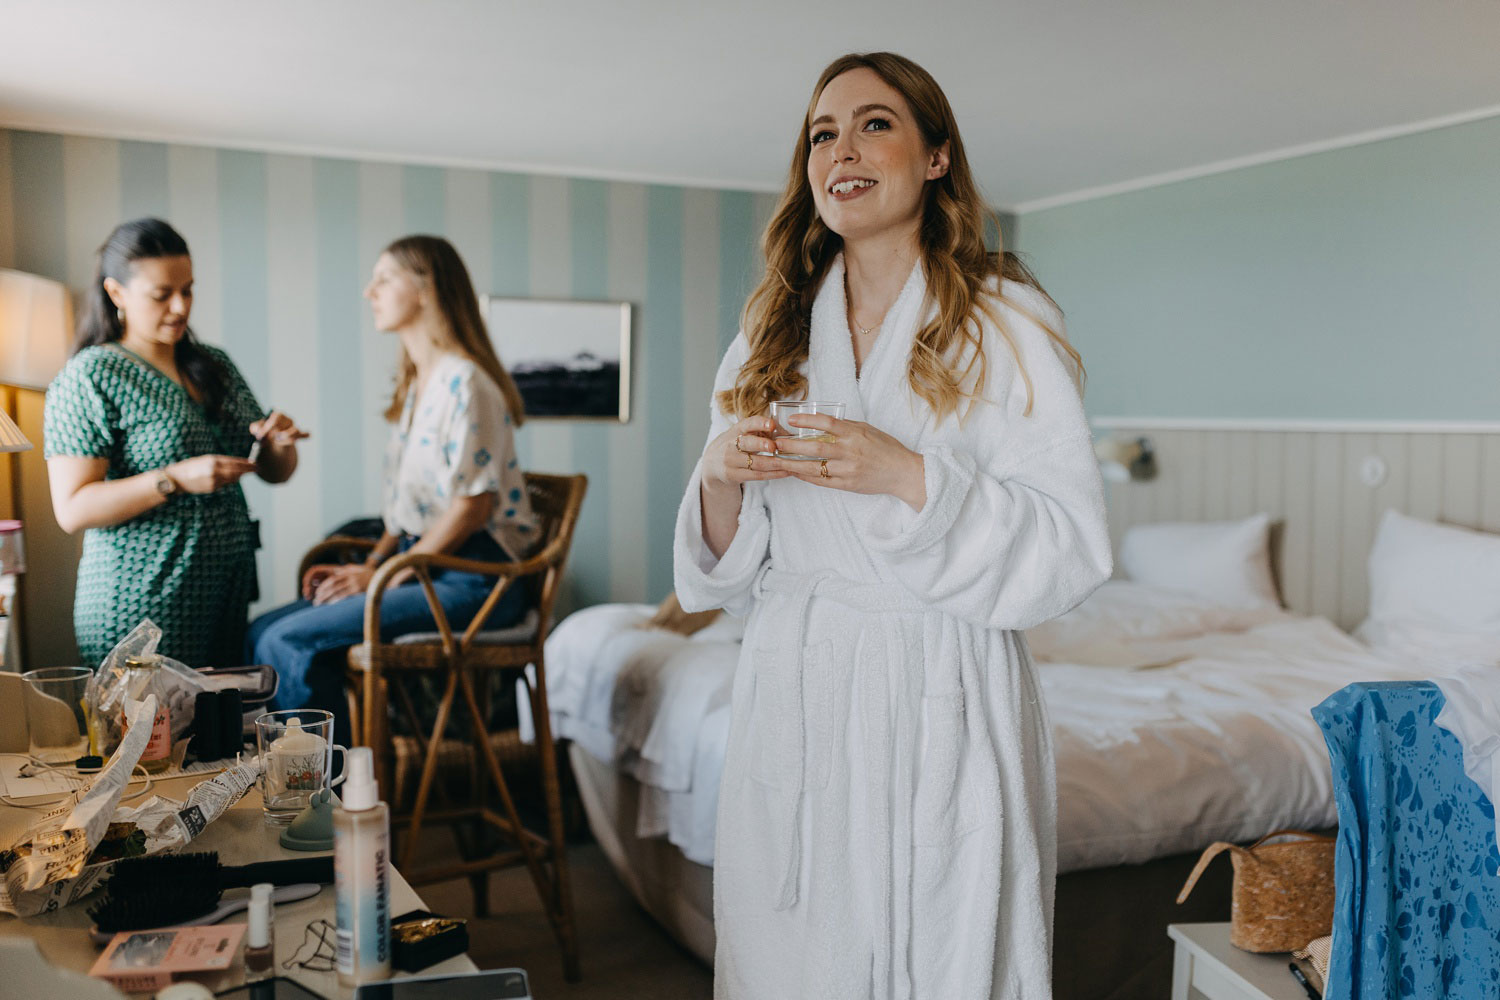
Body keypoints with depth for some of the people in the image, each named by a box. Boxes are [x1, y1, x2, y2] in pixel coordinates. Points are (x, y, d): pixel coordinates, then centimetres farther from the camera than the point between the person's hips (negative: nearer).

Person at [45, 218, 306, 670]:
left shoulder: (214, 365, 12)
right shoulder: (89, 378, -6)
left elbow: (275, 471, 17)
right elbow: (73, 509, -13)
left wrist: (280, 442, -5)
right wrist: (177, 479, -22)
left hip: (228, 594, 5)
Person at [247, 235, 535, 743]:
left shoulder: (463, 381, -12)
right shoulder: (415, 385, 19)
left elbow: (474, 503, -17)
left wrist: (386, 577, -12)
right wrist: (368, 566, 6)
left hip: (472, 579, -9)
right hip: (421, 567, 9)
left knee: (288, 641, -20)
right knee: (262, 632, -4)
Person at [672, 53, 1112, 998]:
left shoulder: (1005, 323, -3)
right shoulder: (773, 333, 9)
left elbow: (1074, 547, -10)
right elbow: (731, 573, 11)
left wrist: (910, 478, -21)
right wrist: (720, 478, -10)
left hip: (941, 710, -3)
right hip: (793, 705, 4)